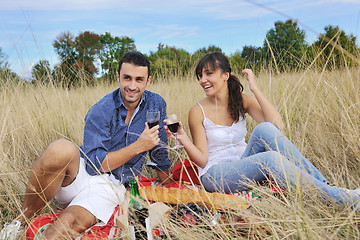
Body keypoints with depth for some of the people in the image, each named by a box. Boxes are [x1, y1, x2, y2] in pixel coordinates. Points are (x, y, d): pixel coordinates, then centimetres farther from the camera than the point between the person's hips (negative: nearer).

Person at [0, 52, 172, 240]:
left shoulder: (156, 104, 0)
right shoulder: (100, 111, -11)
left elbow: (159, 150, 13)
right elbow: (94, 164, -15)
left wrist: (168, 186, 21)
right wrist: (138, 146, -18)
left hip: (110, 186, 1)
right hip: (80, 174, -1)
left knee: (70, 223, -31)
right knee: (61, 150, -35)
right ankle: (20, 222, -17)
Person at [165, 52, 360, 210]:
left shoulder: (241, 100, 2)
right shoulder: (198, 112, -7)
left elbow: (277, 124, -13)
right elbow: (202, 159, -8)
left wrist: (254, 88, -13)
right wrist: (183, 140, -26)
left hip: (243, 167, 4)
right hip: (215, 175, -4)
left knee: (264, 129, -27)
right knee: (270, 158, -33)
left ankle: (324, 183, -26)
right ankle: (341, 198, -31)